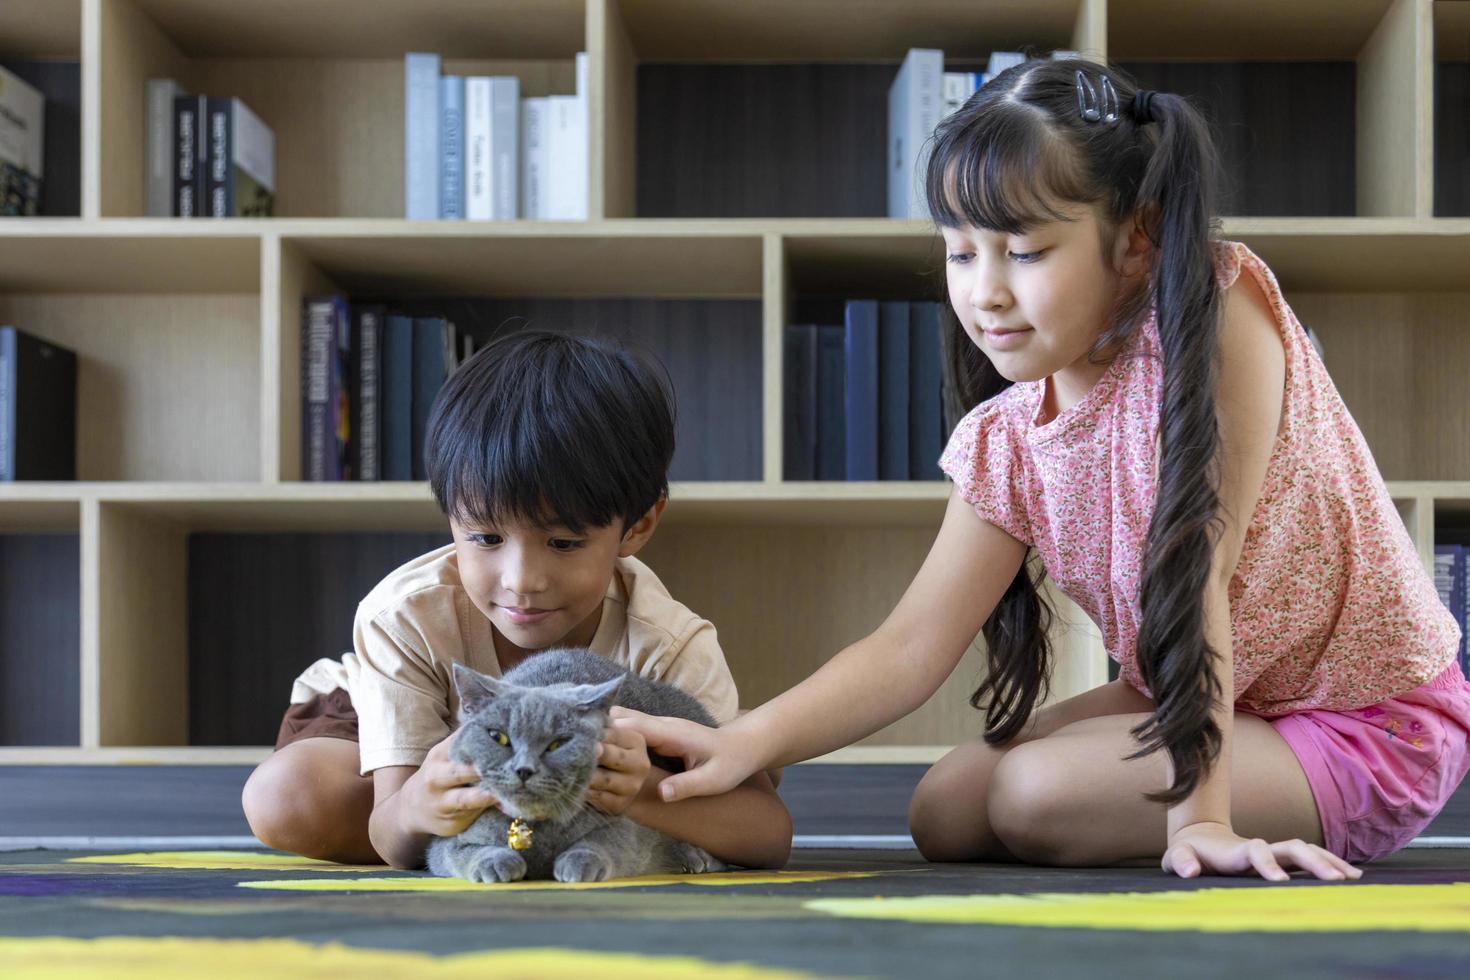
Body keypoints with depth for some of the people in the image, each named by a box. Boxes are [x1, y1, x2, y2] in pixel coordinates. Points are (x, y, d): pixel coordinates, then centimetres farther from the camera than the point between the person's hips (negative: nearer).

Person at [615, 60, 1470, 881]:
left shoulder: (1218, 313, -24)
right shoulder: (1007, 441, -4)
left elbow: (1195, 566, -28)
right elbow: (911, 648, -8)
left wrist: (1197, 814, -29)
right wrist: (747, 743, -25)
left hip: (1369, 726, -7)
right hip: (1189, 702, 8)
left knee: (1037, 794, -23)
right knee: (946, 810, 3)